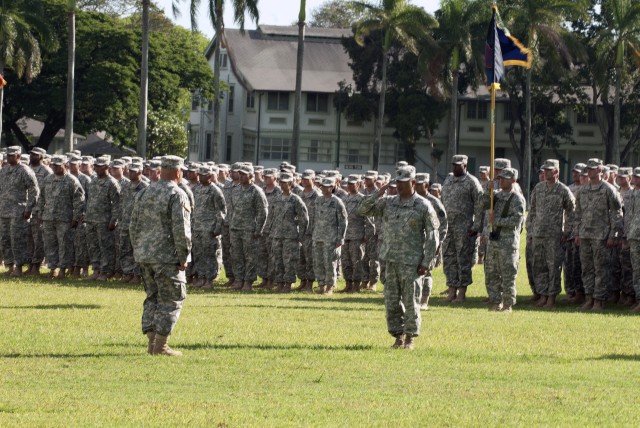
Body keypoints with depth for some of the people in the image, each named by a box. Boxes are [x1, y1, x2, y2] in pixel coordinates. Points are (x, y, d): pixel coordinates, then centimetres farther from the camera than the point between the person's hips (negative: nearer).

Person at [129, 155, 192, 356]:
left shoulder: (144, 193, 11)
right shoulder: (177, 195, -11)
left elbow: (134, 226, 14)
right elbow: (181, 229, -16)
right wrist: (183, 257, -9)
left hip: (144, 255, 7)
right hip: (167, 256, -7)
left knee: (152, 298, 14)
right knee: (171, 300, -1)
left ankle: (151, 341, 12)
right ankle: (160, 345, -6)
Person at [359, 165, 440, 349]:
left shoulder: (423, 206, -4)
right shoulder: (388, 203, 10)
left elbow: (432, 236, -4)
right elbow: (364, 210, 11)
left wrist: (426, 263, -10)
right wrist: (377, 195, -6)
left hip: (412, 263, -5)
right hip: (391, 260, 5)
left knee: (411, 301, -2)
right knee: (391, 301, 6)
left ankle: (410, 338, 6)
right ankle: (398, 336, 15)